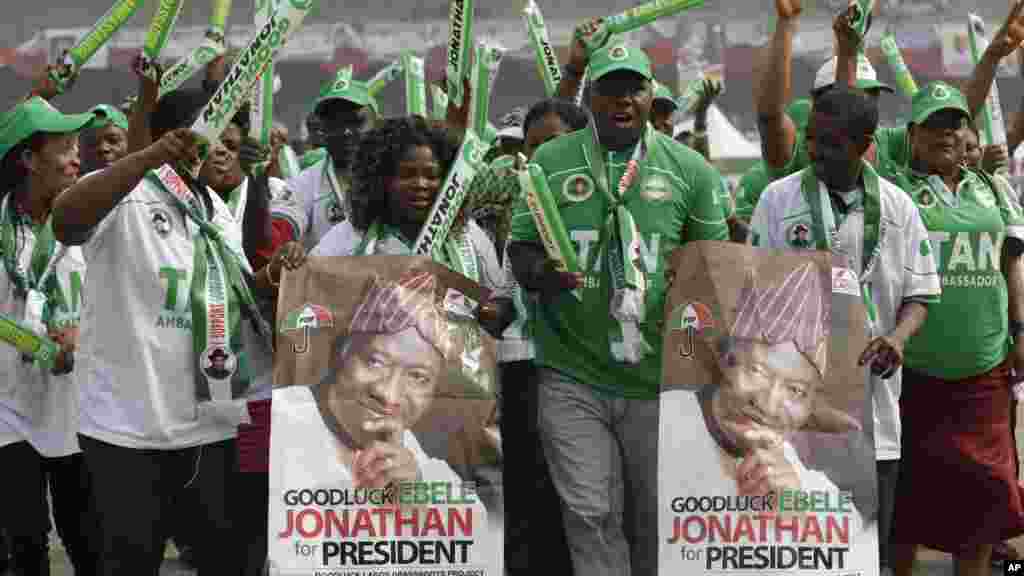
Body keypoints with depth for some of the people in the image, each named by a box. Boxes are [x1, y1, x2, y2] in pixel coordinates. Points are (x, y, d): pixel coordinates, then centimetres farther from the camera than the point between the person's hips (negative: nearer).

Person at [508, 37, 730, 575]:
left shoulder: (689, 168, 4)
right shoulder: (550, 162, 4)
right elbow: (520, 249, 6)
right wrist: (541, 273, -16)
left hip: (661, 379, 1)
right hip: (572, 375, 0)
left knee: (658, 520, 9)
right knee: (590, 515, -5)